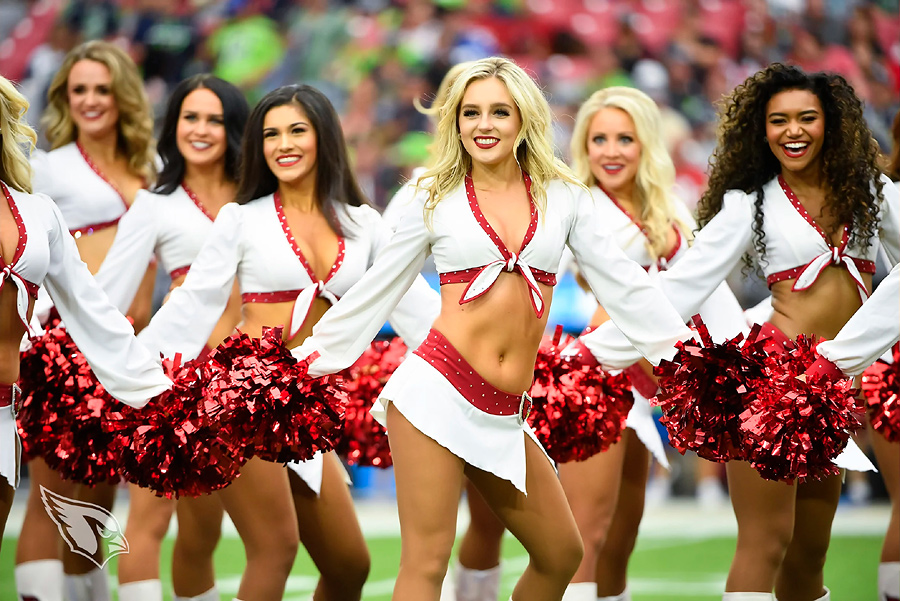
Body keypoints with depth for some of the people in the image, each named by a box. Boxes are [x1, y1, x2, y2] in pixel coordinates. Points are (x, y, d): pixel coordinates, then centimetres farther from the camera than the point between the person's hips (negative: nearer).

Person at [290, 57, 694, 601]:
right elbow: (378, 289, 15)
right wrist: (310, 358, 17)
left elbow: (619, 282, 14)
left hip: (504, 415, 4)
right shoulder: (437, 199, 6)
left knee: (561, 555, 8)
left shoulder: (564, 196, 10)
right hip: (438, 389, -3)